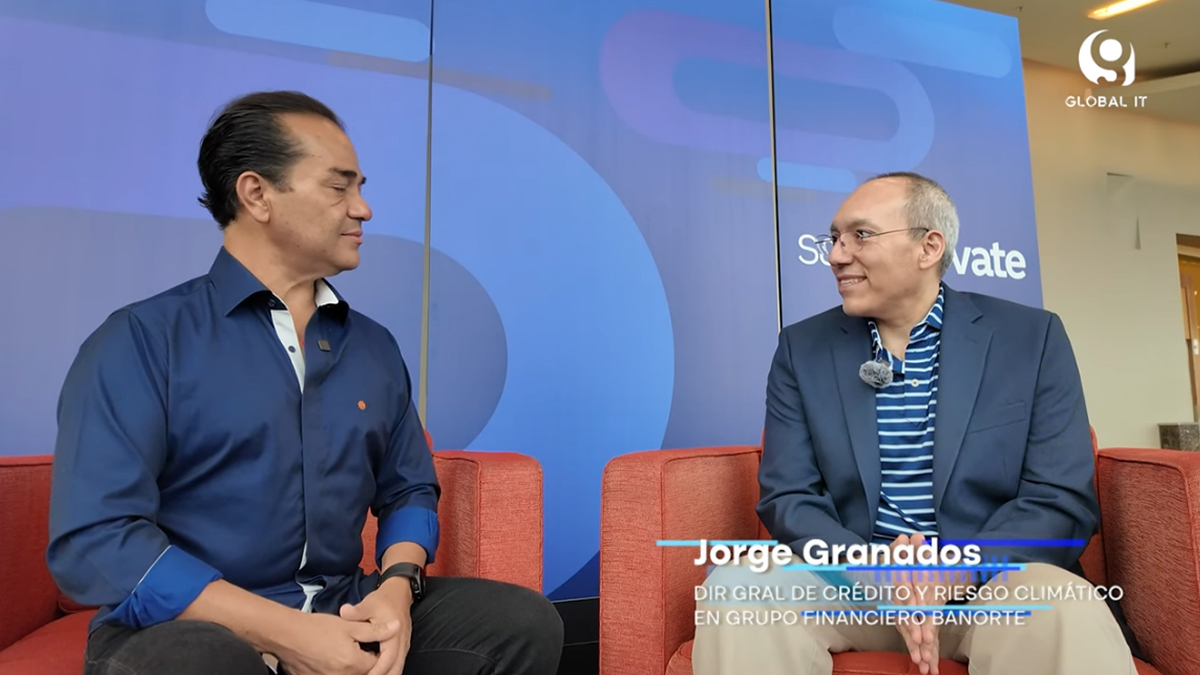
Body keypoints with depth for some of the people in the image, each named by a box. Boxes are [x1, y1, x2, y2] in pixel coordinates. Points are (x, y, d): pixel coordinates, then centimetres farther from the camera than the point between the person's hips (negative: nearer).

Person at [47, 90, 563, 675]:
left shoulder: (376, 348, 8)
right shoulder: (141, 340, -7)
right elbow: (93, 537, -14)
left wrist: (397, 587, -9)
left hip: (347, 618, 4)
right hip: (194, 627, -4)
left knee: (525, 622, -15)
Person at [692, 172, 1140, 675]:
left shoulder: (1032, 338, 1)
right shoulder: (802, 348, 4)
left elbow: (1063, 499, -4)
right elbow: (787, 497, -1)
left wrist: (956, 572, -21)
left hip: (989, 579, -1)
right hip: (850, 578, 2)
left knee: (1069, 614, -34)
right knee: (736, 588, -27)